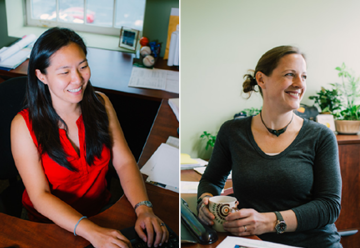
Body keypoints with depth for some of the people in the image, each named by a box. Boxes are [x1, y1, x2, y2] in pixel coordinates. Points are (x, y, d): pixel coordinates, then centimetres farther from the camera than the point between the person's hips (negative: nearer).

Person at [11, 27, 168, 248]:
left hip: (102, 211, 2)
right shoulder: (25, 125, -14)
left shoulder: (100, 104, -3)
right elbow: (40, 196, -17)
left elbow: (124, 162, -6)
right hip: (51, 223, -2)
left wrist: (143, 209, -24)